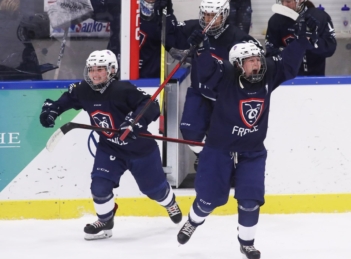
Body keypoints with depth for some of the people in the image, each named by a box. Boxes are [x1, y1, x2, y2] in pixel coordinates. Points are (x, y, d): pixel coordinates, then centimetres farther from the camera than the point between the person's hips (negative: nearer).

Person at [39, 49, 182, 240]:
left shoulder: (123, 90, -28)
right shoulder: (83, 91, -10)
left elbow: (152, 107, -31)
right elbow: (66, 99, 9)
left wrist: (136, 120, -46)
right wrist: (51, 109, -8)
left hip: (140, 147, -4)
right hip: (110, 148, 4)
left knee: (153, 187, 14)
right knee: (99, 185, -12)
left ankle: (170, 203, 50)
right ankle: (105, 222, 12)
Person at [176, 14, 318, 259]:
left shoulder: (267, 75, -6)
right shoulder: (226, 77, -19)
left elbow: (289, 63, 0)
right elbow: (208, 69, -35)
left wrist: (303, 38, -10)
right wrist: (201, 49, -54)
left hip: (253, 152, 3)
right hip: (219, 149, -3)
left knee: (251, 199, -5)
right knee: (210, 196, 7)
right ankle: (193, 221, 39)